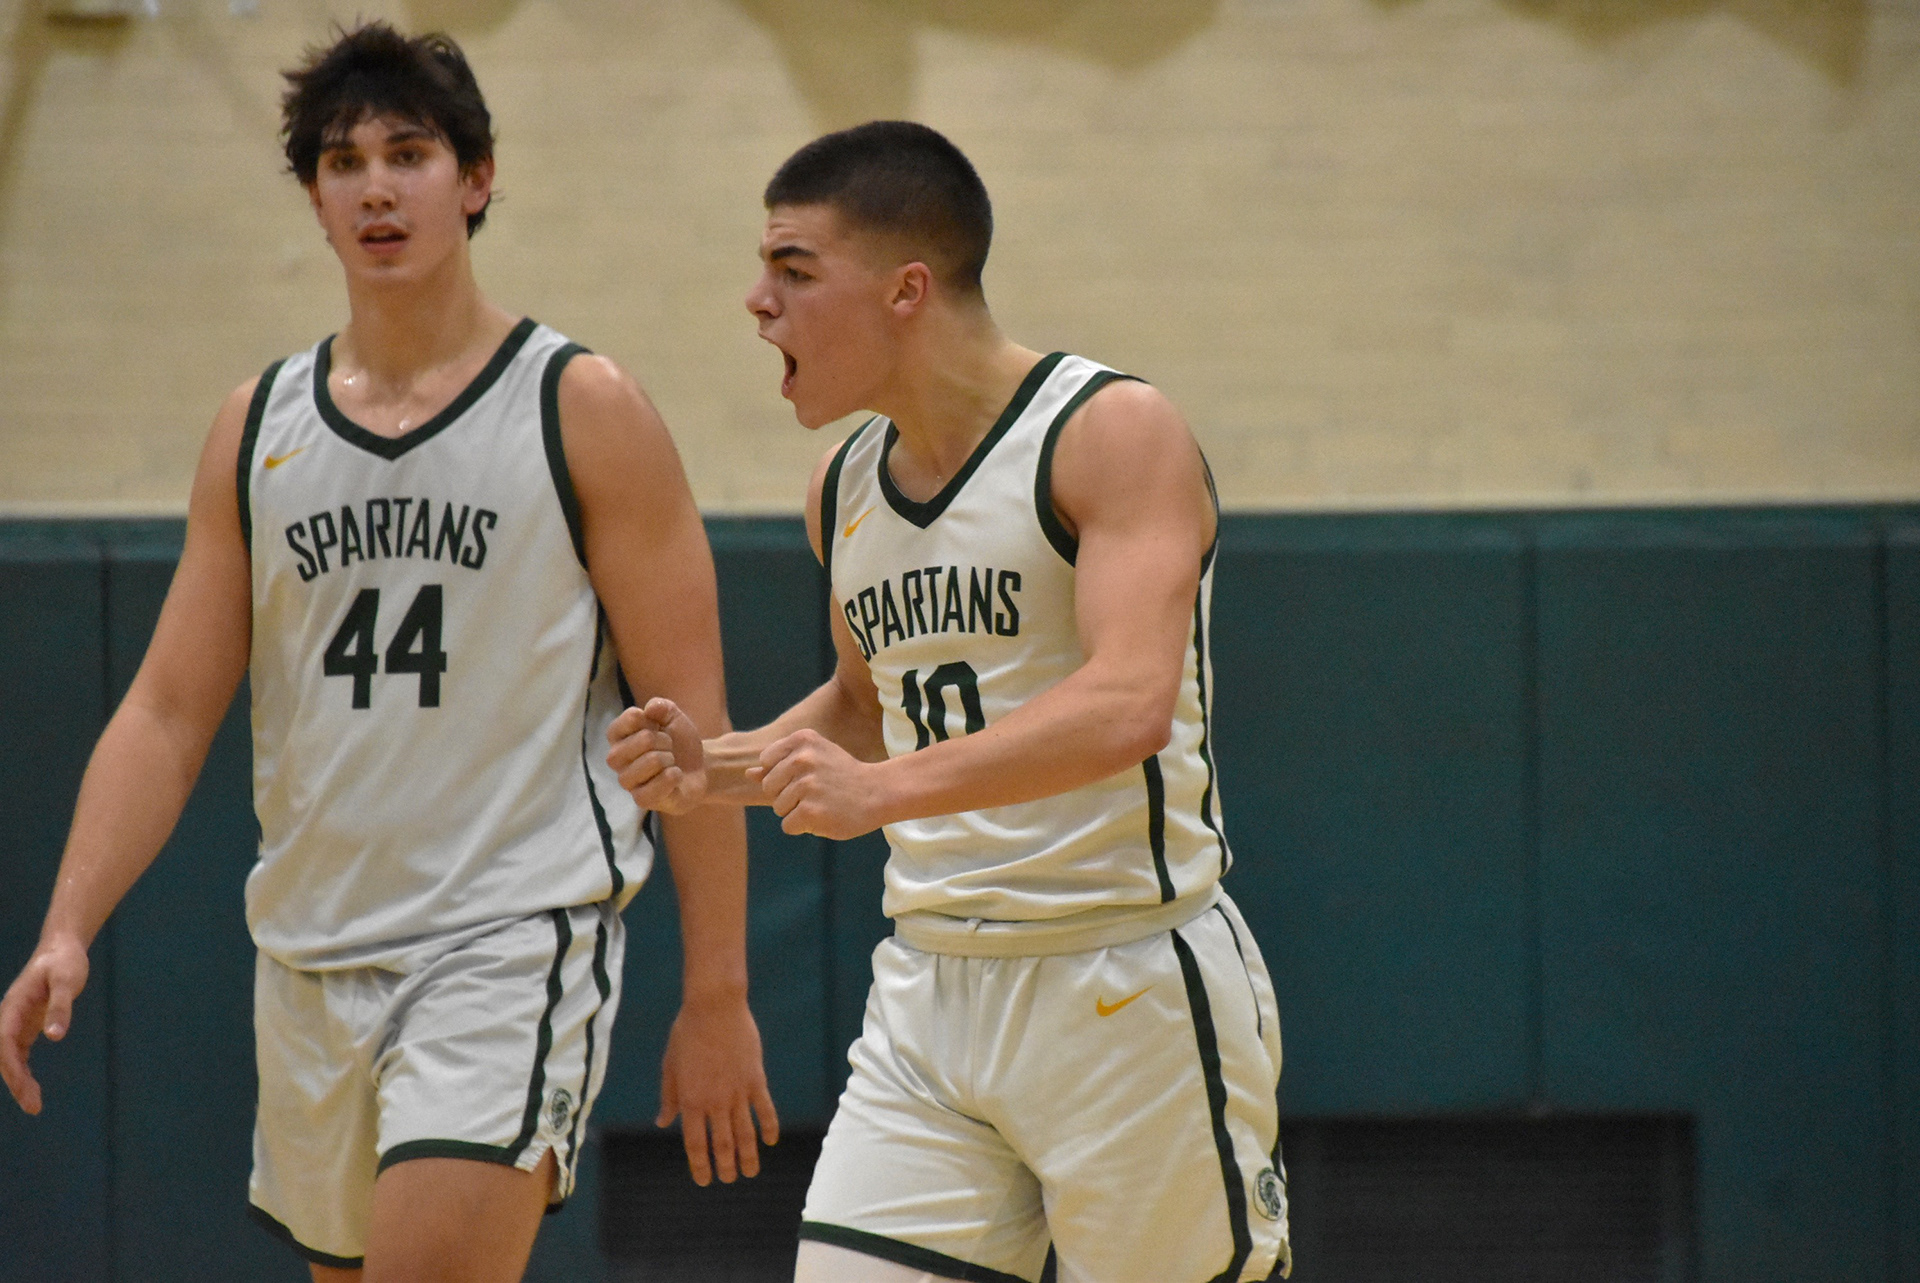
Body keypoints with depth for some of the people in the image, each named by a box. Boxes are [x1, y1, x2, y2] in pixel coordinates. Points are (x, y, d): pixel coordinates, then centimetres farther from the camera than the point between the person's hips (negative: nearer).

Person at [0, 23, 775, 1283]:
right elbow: (168, 712, 9)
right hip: (309, 963, 6)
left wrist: (716, 995, -7)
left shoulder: (582, 411, -2)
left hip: (513, 946, -6)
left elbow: (689, 718, -3)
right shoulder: (257, 427, 10)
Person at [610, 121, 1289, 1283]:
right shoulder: (846, 489, 12)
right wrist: (719, 770, 9)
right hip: (932, 998, 6)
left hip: (1129, 988, -6)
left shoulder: (1114, 434, -12)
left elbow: (1130, 705, -26)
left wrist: (888, 788, -37)